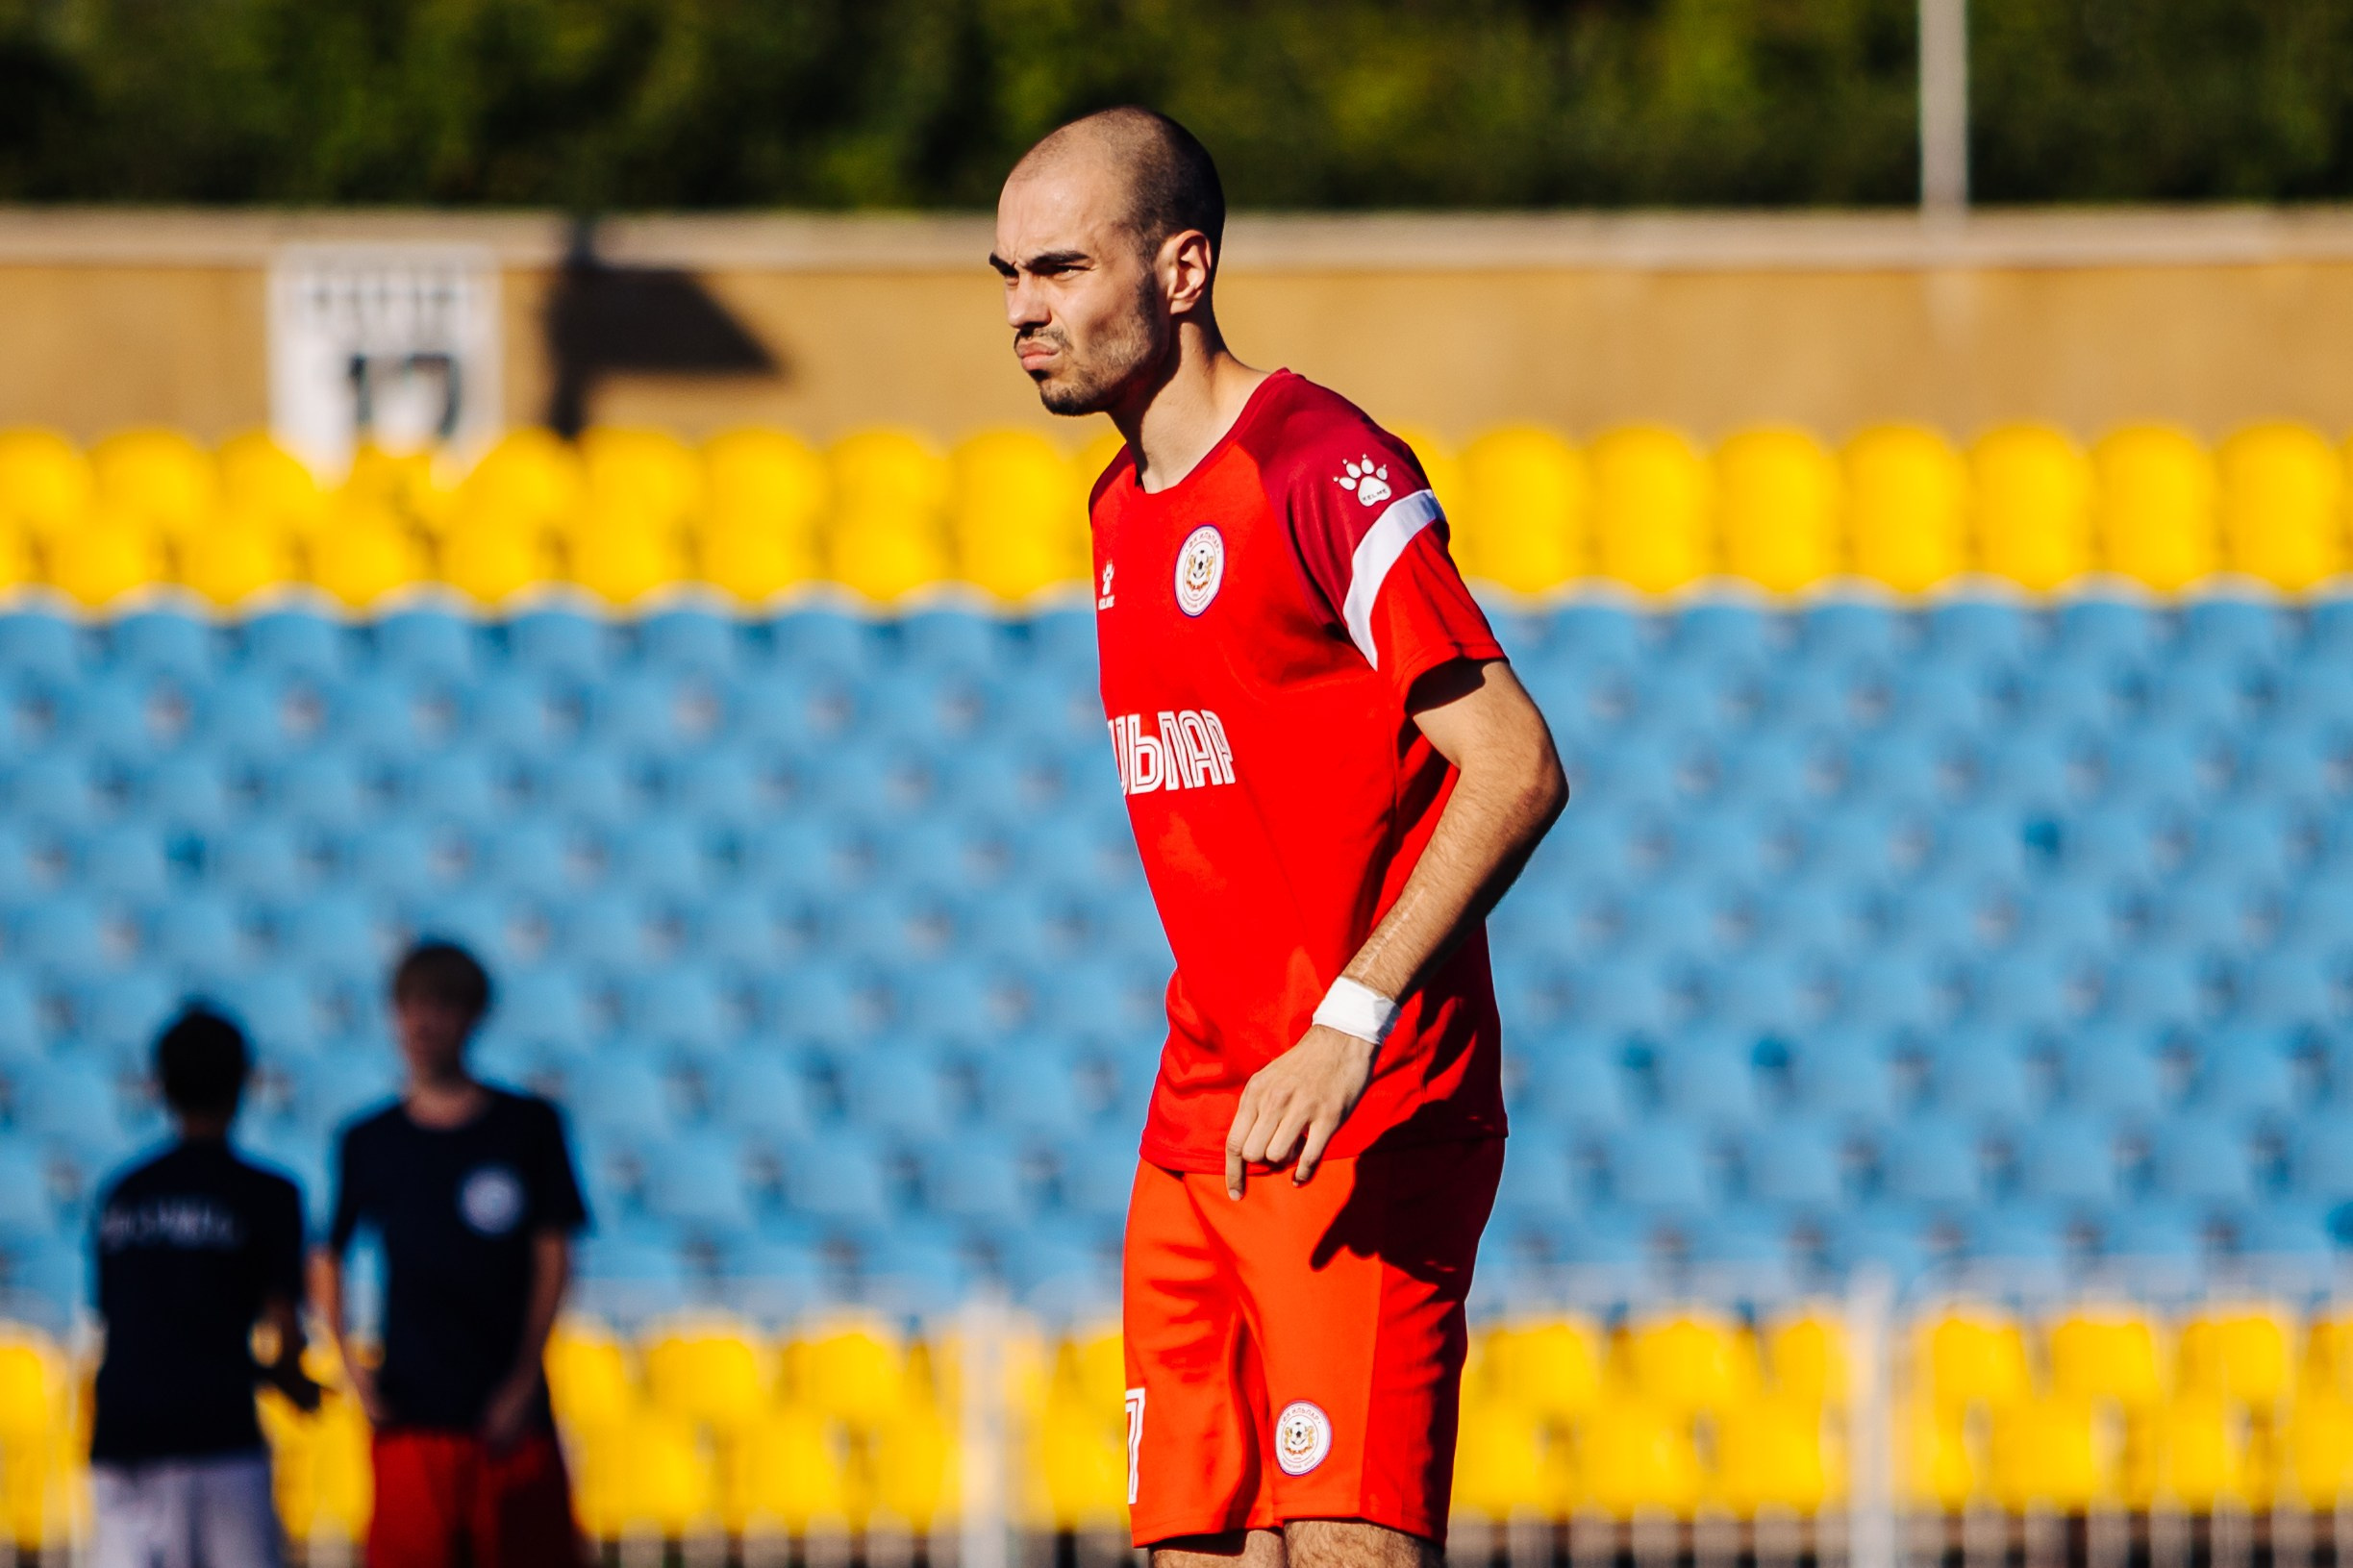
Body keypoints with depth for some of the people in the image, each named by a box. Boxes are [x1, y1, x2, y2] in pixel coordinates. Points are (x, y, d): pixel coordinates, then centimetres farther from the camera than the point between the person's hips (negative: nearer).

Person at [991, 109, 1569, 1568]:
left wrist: (1352, 1024, -27)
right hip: (1197, 1123, 9)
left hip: (1368, 1120, -9)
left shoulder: (1325, 469, -11)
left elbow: (1517, 768, -18)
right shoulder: (1123, 510, 17)